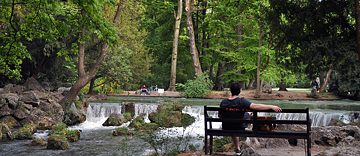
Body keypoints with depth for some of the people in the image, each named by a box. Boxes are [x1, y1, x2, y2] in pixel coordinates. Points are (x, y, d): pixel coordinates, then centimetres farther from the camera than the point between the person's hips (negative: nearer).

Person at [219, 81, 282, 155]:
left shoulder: (223, 102, -14)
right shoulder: (241, 101, -26)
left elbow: (221, 116, 0)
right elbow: (256, 106, -34)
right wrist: (271, 107, -29)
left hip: (226, 128, 3)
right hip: (239, 127, -2)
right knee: (246, 115, 25)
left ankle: (237, 149, 49)